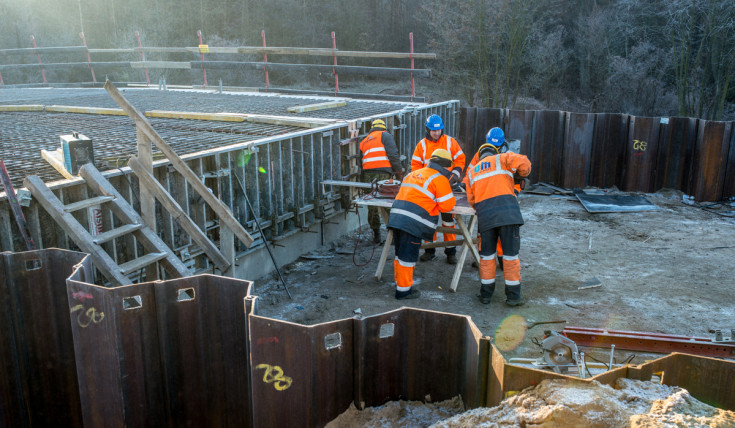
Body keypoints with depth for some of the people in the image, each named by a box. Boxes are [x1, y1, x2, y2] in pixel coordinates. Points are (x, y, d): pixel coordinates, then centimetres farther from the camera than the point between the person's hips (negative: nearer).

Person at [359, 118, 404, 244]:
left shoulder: (363, 142, 26)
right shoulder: (385, 135, 10)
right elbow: (393, 155, -4)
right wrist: (399, 172, 0)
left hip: (367, 174, 5)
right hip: (382, 174, -5)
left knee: (372, 206, 8)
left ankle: (376, 236, 13)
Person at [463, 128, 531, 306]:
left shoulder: (471, 171, 25)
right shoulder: (501, 159, 13)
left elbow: (471, 199, 19)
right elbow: (522, 162, -4)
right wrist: (521, 174, 16)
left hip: (484, 216, 3)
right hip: (507, 211, -3)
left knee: (487, 255, 14)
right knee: (511, 255, 4)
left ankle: (486, 293, 19)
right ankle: (513, 296, 9)